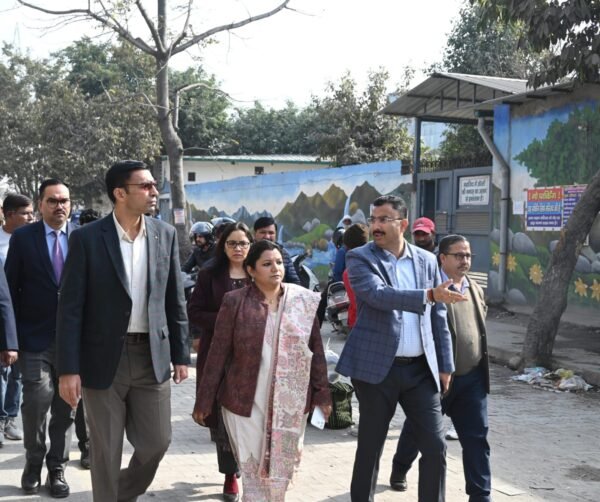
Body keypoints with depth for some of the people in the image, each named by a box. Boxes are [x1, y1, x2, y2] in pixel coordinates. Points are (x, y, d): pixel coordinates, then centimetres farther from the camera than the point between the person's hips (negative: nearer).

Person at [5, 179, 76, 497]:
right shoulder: (23, 238, 1)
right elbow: (11, 289, 0)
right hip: (36, 337, -1)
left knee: (65, 406, 8)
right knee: (38, 398, -9)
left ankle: (57, 468, 23)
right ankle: (34, 462, 16)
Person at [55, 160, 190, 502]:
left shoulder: (166, 235, 3)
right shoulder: (87, 238, -8)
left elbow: (176, 300, 8)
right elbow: (70, 308, -8)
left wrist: (181, 355, 6)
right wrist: (68, 369, -12)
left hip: (153, 356, 3)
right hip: (104, 358, -3)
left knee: (157, 441, 9)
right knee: (106, 451, 7)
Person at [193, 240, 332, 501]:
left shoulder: (303, 301, 3)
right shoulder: (235, 302, -4)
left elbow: (316, 350, 7)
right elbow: (218, 354, -2)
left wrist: (322, 394, 4)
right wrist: (204, 401, -1)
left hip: (291, 403, 2)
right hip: (246, 402, -2)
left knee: (281, 471, 10)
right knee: (253, 471, 4)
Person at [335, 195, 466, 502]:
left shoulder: (426, 261, 9)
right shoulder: (360, 258, -3)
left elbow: (438, 317, 13)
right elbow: (378, 294, -22)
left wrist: (445, 365, 10)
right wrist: (429, 295, -32)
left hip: (420, 368, 3)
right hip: (377, 367, -3)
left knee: (435, 447, 3)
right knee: (370, 446, 7)